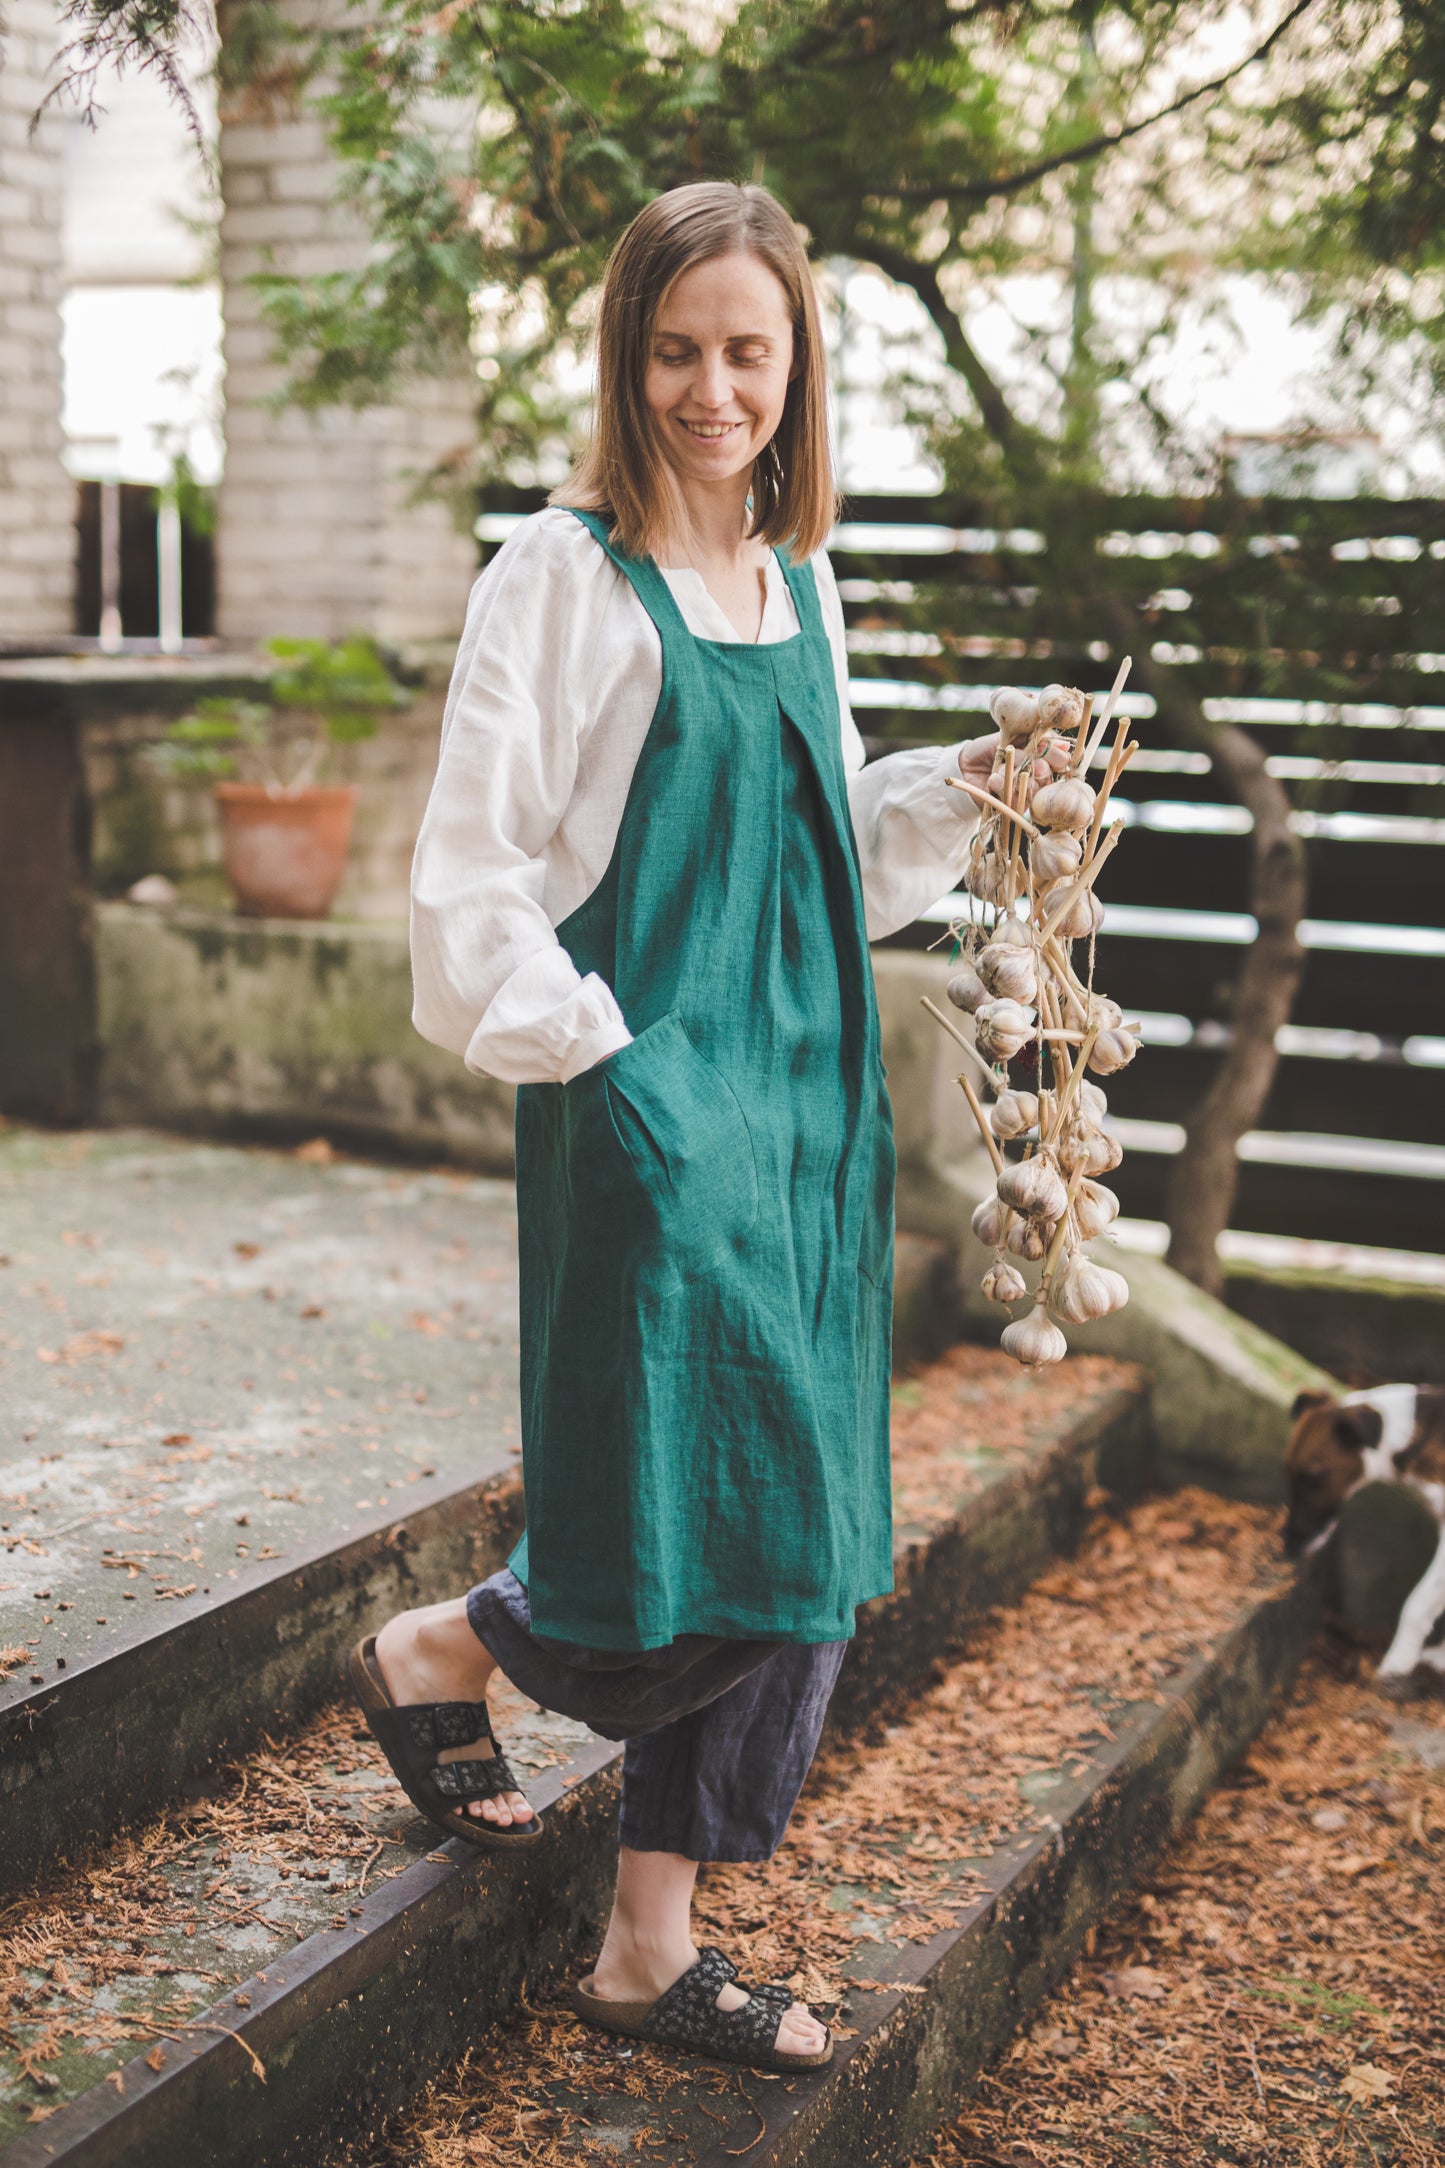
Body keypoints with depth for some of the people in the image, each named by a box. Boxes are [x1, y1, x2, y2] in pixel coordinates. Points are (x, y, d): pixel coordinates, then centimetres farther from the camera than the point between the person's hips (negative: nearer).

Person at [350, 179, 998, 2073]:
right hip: (649, 1106, -7)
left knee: (795, 1536, 7)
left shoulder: (802, 586, 14)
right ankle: (435, 1654, 25)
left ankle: (653, 1951, 20)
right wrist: (594, 1050, -14)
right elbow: (475, 869, -9)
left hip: (812, 1097, 7)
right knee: (693, 1523, -8)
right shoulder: (565, 574, -6)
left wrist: (965, 784, 6)